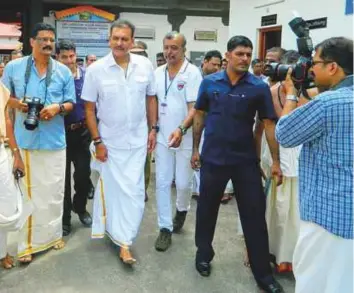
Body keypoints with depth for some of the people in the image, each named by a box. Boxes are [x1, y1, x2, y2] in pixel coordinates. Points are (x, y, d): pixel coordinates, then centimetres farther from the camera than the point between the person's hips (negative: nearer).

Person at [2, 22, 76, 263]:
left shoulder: (64, 71, 6)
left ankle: (53, 234, 27)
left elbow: (71, 103, 8)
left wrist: (58, 108, -13)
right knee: (25, 191, 4)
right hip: (23, 140, -1)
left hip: (54, 141, 1)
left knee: (54, 191, 10)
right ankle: (27, 242, 15)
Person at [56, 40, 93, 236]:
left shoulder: (86, 76, -1)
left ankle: (80, 207, 34)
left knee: (84, 174, 8)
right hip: (60, 133, -1)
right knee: (63, 177, 8)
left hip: (82, 132, 1)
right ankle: (64, 218, 22)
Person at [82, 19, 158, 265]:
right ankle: (120, 236, 32)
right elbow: (89, 108, -6)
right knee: (112, 189, 11)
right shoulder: (96, 70, -11)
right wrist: (97, 141, -9)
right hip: (110, 141, -1)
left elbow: (151, 99, 6)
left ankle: (123, 240, 17)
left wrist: (153, 129, 2)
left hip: (137, 139, 2)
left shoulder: (145, 65, -5)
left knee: (134, 191, 4)